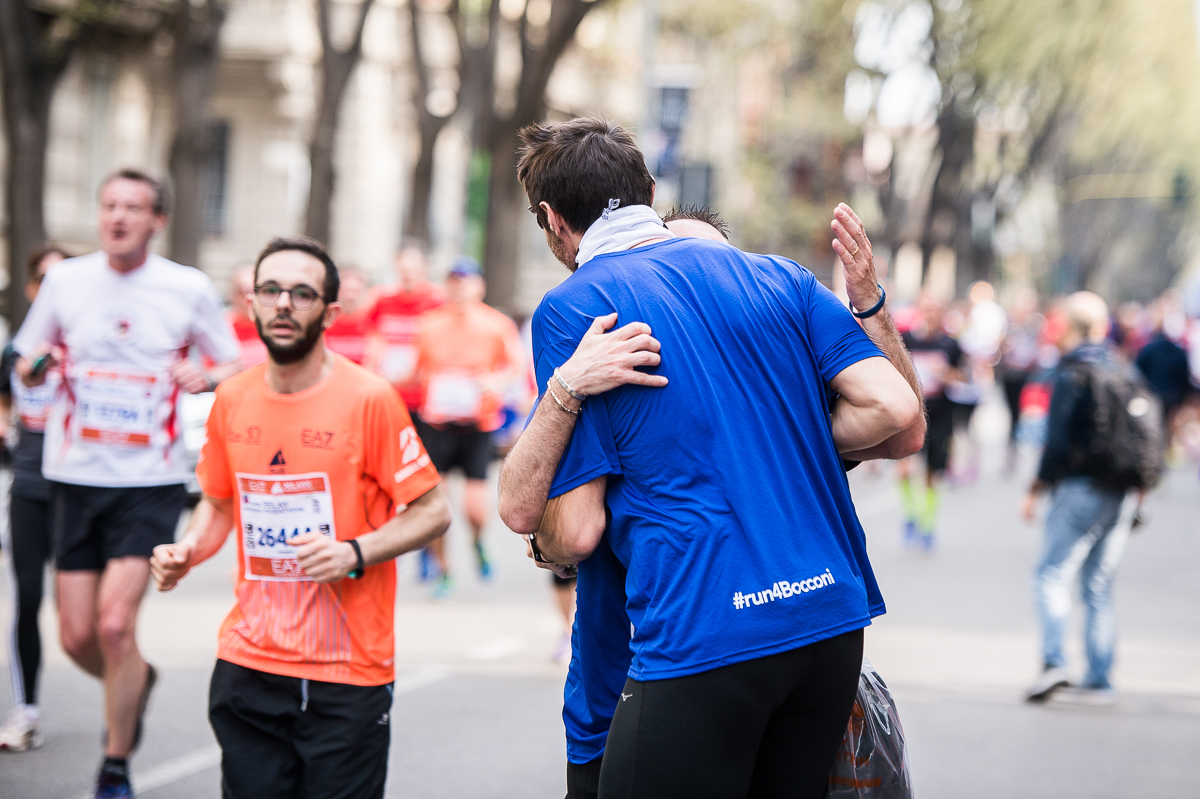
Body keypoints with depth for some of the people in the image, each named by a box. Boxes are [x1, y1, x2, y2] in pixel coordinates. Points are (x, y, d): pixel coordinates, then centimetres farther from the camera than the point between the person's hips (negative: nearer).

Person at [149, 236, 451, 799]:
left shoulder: (368, 400, -8)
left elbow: (432, 513, -4)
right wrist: (186, 553, 2)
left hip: (347, 674, -4)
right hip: (246, 663, 4)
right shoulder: (232, 401, 6)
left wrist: (354, 553, -19)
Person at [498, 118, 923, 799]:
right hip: (832, 620, 5)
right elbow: (902, 418, 2)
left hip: (701, 641, -5)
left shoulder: (570, 309, 1)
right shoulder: (781, 278, 13)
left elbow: (575, 534, -3)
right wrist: (791, 443, 16)